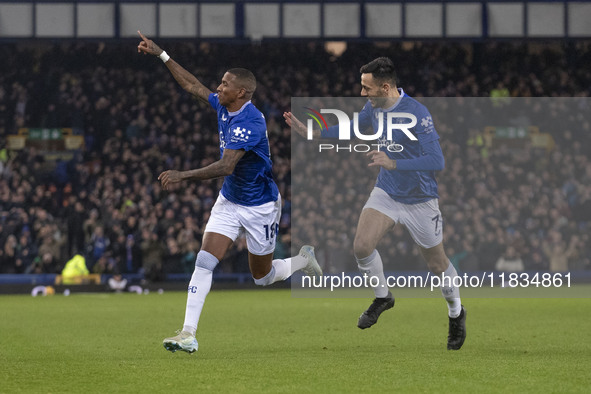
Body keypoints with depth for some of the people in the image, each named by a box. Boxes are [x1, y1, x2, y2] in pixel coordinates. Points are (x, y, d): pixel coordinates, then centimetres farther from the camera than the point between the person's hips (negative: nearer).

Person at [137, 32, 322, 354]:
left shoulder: (250, 122, -28)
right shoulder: (223, 107, -3)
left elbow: (226, 166, -36)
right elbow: (192, 86, 12)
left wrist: (182, 176, -42)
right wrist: (161, 55, 9)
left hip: (260, 206, -6)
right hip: (228, 201, 7)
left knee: (262, 276, 10)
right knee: (204, 261, -11)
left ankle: (304, 260, 42)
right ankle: (188, 334, -14)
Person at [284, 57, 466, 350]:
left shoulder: (417, 114, -27)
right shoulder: (374, 107, -6)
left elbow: (437, 161, -32)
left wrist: (393, 163, -39)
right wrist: (308, 132, 5)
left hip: (419, 201, -5)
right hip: (386, 192, 5)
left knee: (437, 263, 8)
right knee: (362, 246, -16)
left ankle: (456, 313, 36)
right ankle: (382, 296, 12)